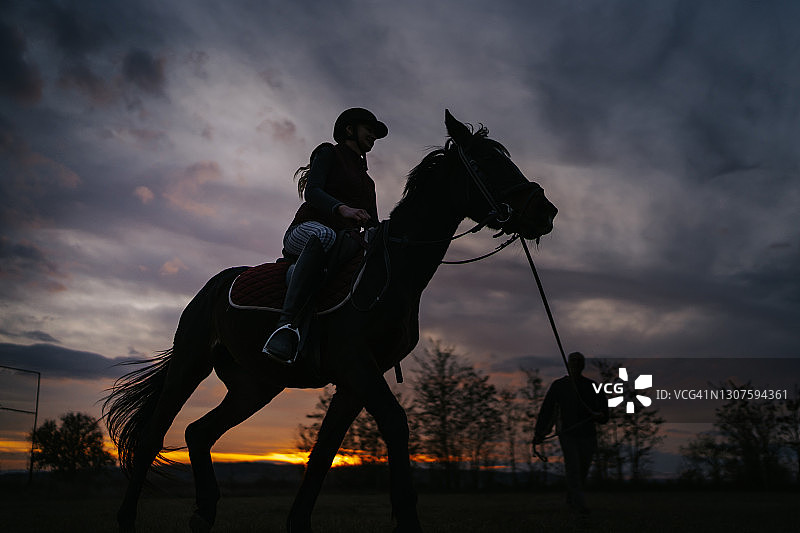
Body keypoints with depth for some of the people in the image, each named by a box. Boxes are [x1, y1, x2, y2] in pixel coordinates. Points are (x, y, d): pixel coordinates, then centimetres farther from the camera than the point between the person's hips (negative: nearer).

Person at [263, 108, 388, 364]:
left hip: (344, 240, 7)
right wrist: (342, 208, -27)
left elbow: (372, 224, 23)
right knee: (323, 236, -43)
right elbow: (312, 191, -7)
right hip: (306, 230, -7)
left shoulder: (366, 179, 31)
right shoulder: (328, 153, 11)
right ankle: (287, 323, -55)